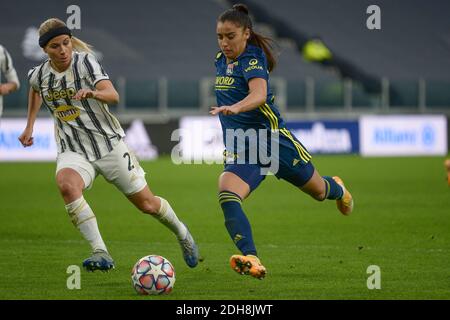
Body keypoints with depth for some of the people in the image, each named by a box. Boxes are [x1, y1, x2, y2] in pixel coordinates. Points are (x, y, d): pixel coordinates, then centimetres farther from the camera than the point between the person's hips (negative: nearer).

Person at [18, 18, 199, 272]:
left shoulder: (85, 62, -14)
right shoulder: (40, 74, 0)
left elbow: (113, 95, -29)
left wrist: (93, 93, -49)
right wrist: (30, 126, 25)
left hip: (109, 143, -2)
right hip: (73, 151, 2)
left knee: (146, 203, 5)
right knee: (66, 184, -34)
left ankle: (183, 234, 38)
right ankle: (101, 253, -35)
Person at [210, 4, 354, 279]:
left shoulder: (252, 59, -17)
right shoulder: (220, 60, 5)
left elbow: (259, 94, -38)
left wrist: (235, 107, -56)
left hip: (273, 138, -5)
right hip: (240, 150, 5)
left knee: (318, 191, 18)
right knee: (226, 194, -28)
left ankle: (337, 190, 58)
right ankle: (252, 260, -40)